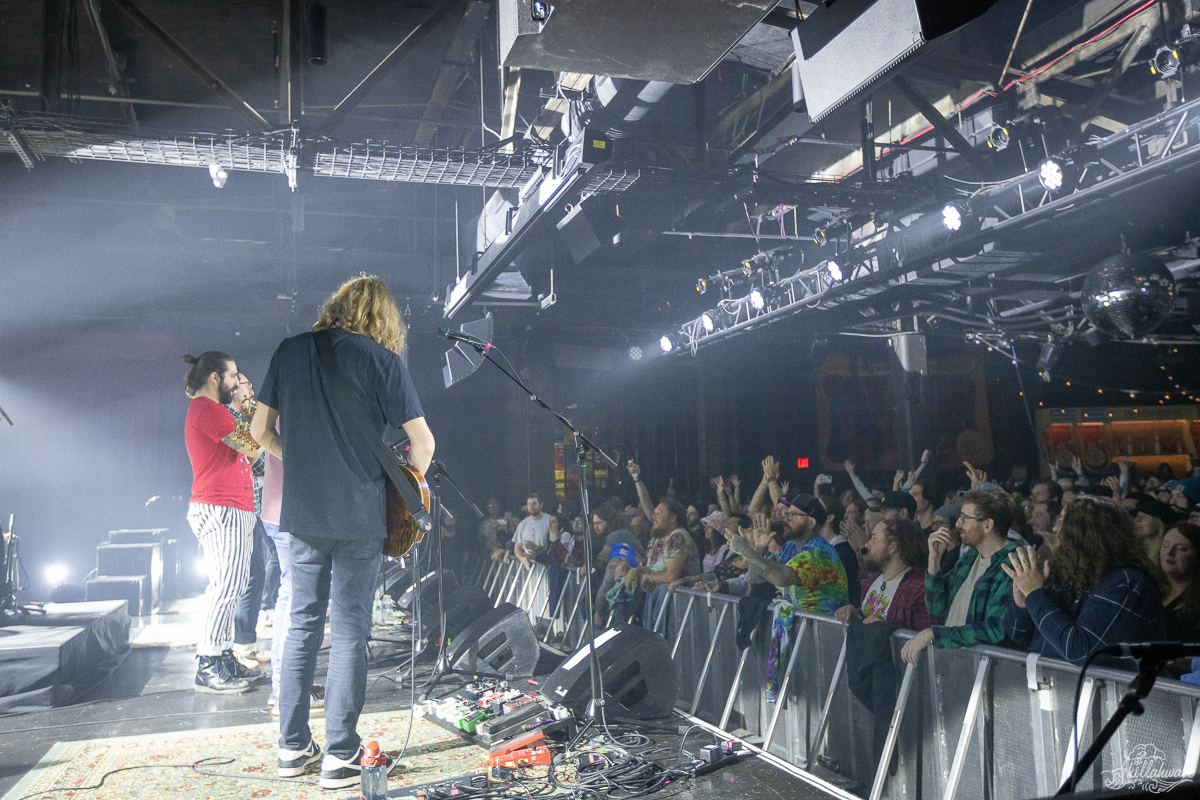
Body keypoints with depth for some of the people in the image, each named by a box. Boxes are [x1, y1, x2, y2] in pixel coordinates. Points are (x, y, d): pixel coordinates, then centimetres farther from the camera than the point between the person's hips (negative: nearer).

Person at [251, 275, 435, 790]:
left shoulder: (290, 350, 7)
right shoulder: (383, 360, -5)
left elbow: (260, 430, 12)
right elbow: (423, 442, -7)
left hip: (301, 514, 4)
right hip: (359, 516, -4)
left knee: (301, 627, 14)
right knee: (349, 633, 4)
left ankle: (293, 748, 21)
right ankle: (340, 756, 8)